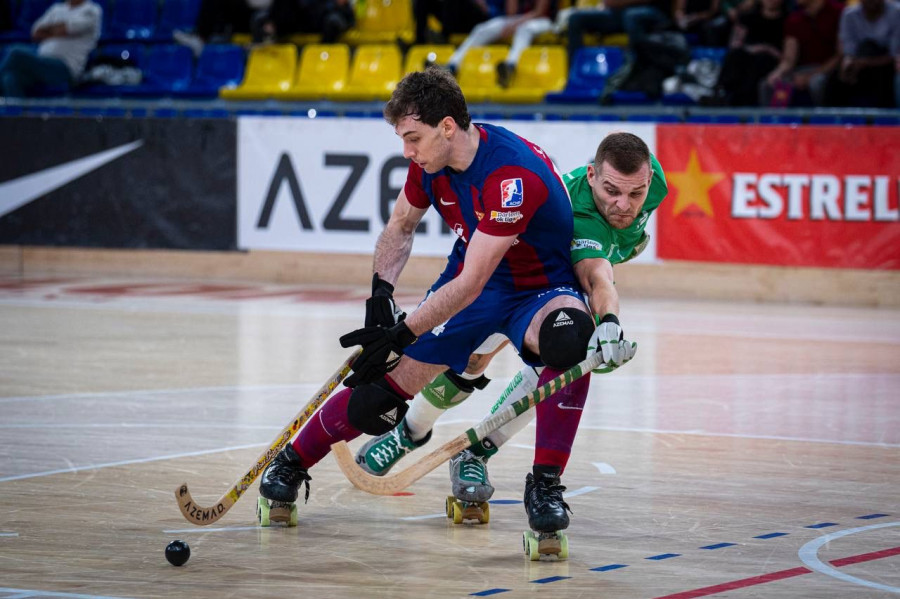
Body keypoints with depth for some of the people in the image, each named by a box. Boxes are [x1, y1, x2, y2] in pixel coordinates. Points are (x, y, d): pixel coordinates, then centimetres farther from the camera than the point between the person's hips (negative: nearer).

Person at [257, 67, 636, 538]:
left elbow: (470, 285, -33)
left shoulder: (512, 176, -35)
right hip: (470, 283, 5)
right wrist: (381, 291, -8)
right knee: (388, 384, -5)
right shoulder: (431, 159, -11)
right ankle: (292, 461, 19)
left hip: (541, 289, -5)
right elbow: (401, 226, 9)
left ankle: (545, 483, -25)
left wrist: (401, 334, -31)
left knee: (568, 338, -40)